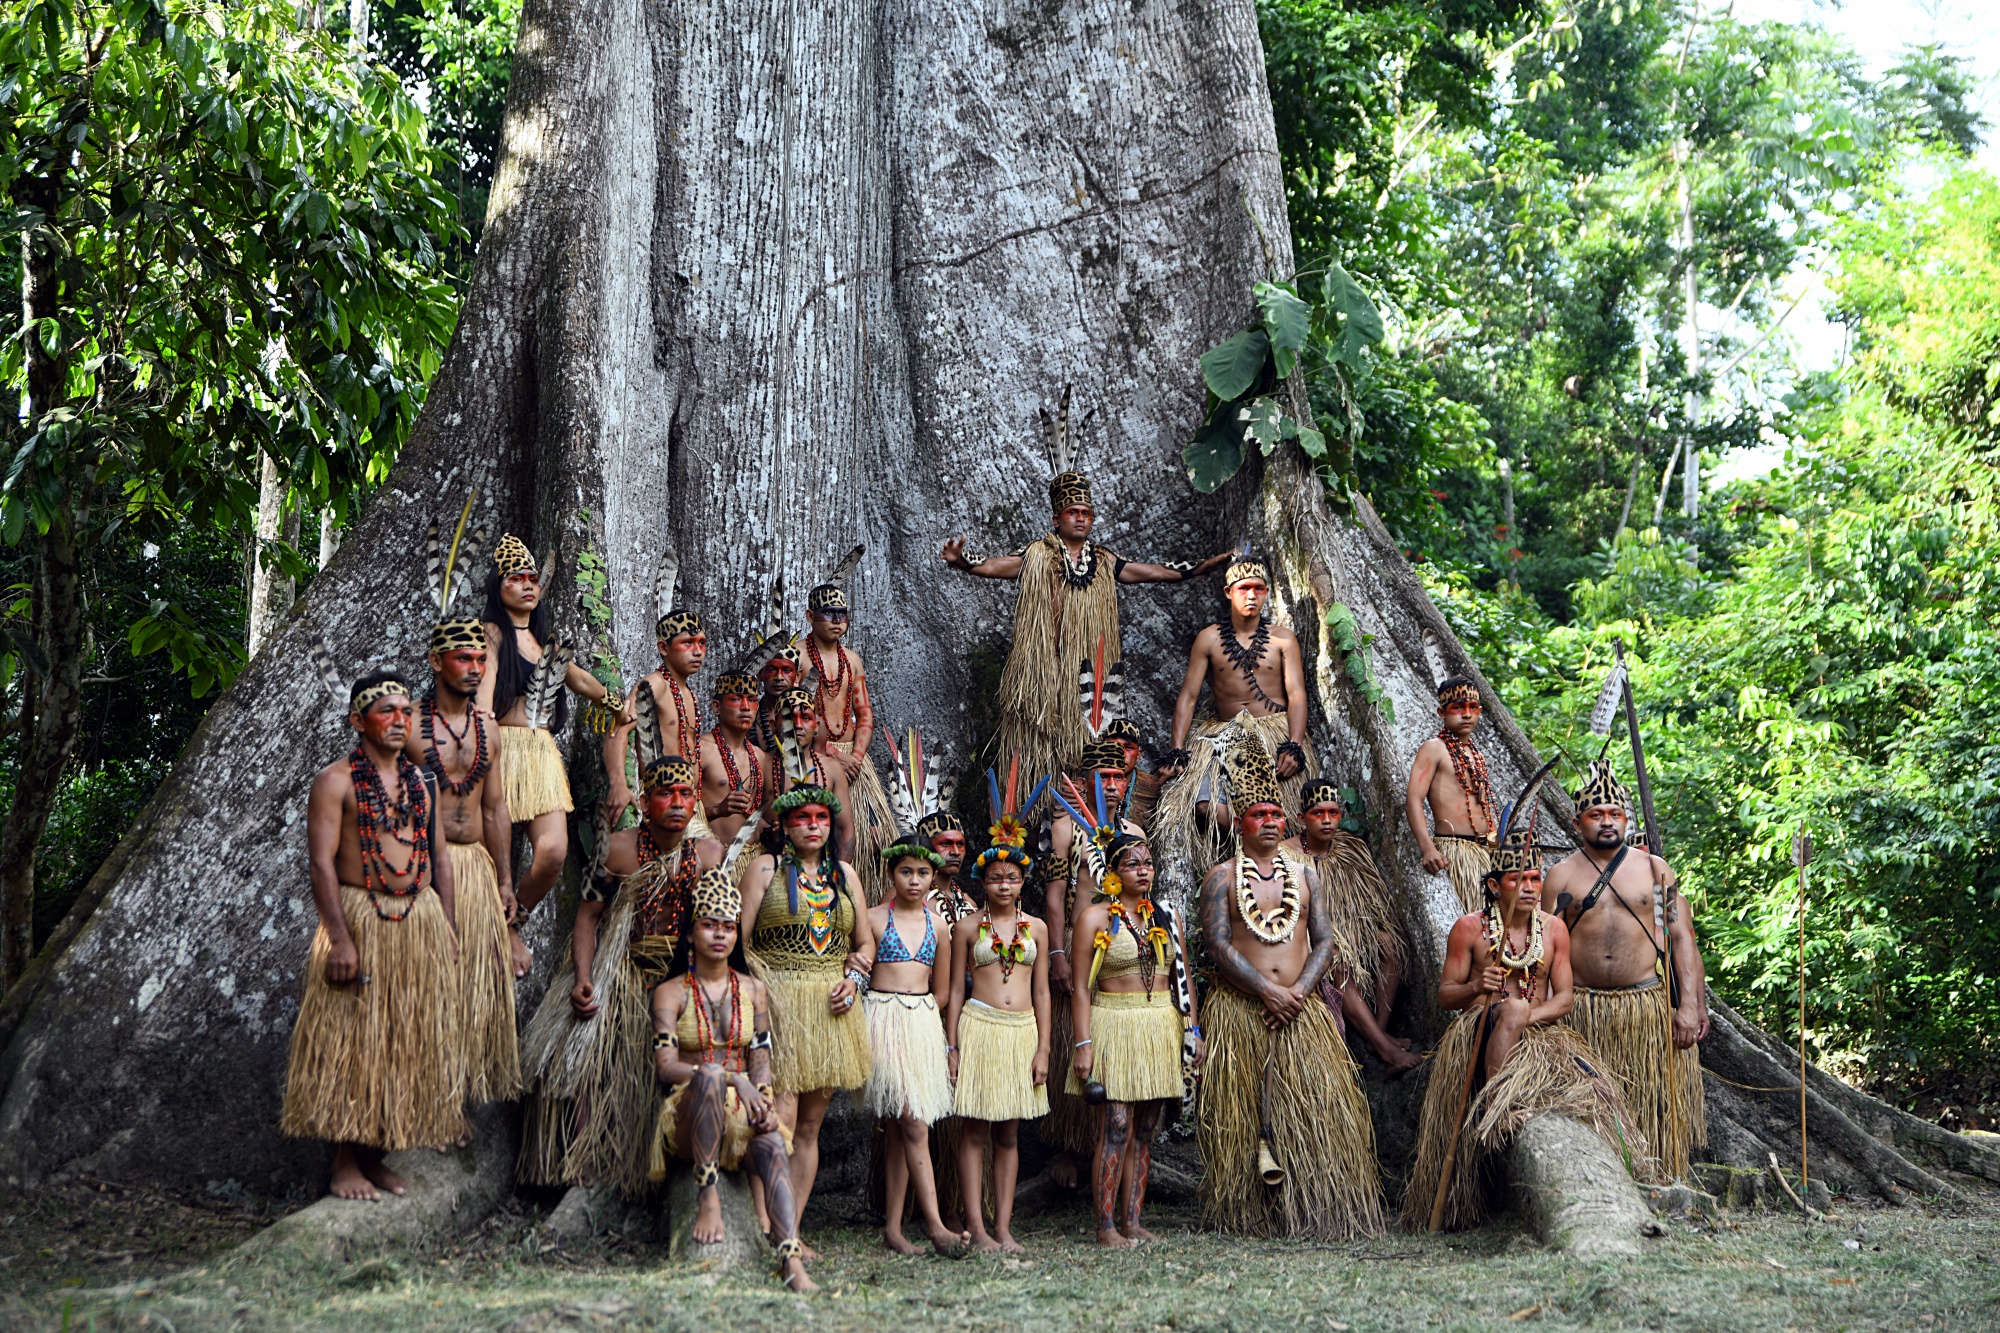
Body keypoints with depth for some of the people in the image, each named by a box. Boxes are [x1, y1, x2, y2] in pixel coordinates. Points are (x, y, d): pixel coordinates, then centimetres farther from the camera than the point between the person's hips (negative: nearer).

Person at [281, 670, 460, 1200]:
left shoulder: (421, 782, 13)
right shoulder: (336, 781, -5)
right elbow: (321, 861, -11)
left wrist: (445, 926, 8)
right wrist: (339, 937, -18)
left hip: (421, 920, 6)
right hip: (359, 917, -6)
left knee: (405, 1042, 7)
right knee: (350, 1041, -3)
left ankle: (375, 1156, 16)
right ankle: (345, 1164, 3)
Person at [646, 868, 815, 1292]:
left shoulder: (752, 990, 14)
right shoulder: (671, 993, 3)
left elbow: (760, 1059, 9)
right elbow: (666, 1065, -10)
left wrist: (765, 1100, -14)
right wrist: (732, 1078, -23)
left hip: (743, 1114, 3)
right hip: (689, 1119, -3)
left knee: (774, 1145, -33)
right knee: (708, 1076, -38)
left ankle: (792, 1262, -48)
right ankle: (708, 1197, -34)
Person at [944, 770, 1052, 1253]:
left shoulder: (1036, 927, 9)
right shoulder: (968, 927, 3)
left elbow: (1041, 991, 10)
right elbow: (955, 990, 4)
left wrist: (1043, 1049, 4)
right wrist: (951, 1047, -1)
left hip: (1022, 1030, 3)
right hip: (979, 1027, -2)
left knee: (1008, 1135, 6)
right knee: (974, 1133, -2)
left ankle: (1004, 1227, 9)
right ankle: (976, 1228, 0)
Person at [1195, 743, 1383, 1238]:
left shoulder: (1305, 876, 14)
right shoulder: (1221, 877, 3)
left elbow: (1325, 942, 8)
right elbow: (1217, 945, -7)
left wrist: (1298, 991, -9)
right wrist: (1267, 991, -15)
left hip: (1302, 1007, 3)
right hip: (1239, 1008, -3)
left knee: (1318, 1103, -5)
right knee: (1242, 1110, -4)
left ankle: (1316, 1208, 1)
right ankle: (1252, 1213, 3)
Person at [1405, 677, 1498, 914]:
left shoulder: (1477, 755, 20)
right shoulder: (1434, 748, -3)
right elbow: (1413, 800, -13)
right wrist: (1427, 848, -24)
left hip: (1484, 851, 8)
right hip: (1453, 851, -8)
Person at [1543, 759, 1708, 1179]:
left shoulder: (1654, 869, 8)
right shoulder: (1561, 875, 7)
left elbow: (1682, 938, 4)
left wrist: (1689, 1004, -5)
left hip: (1650, 1004, 0)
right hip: (1585, 1010, 0)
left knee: (1657, 1106, 0)